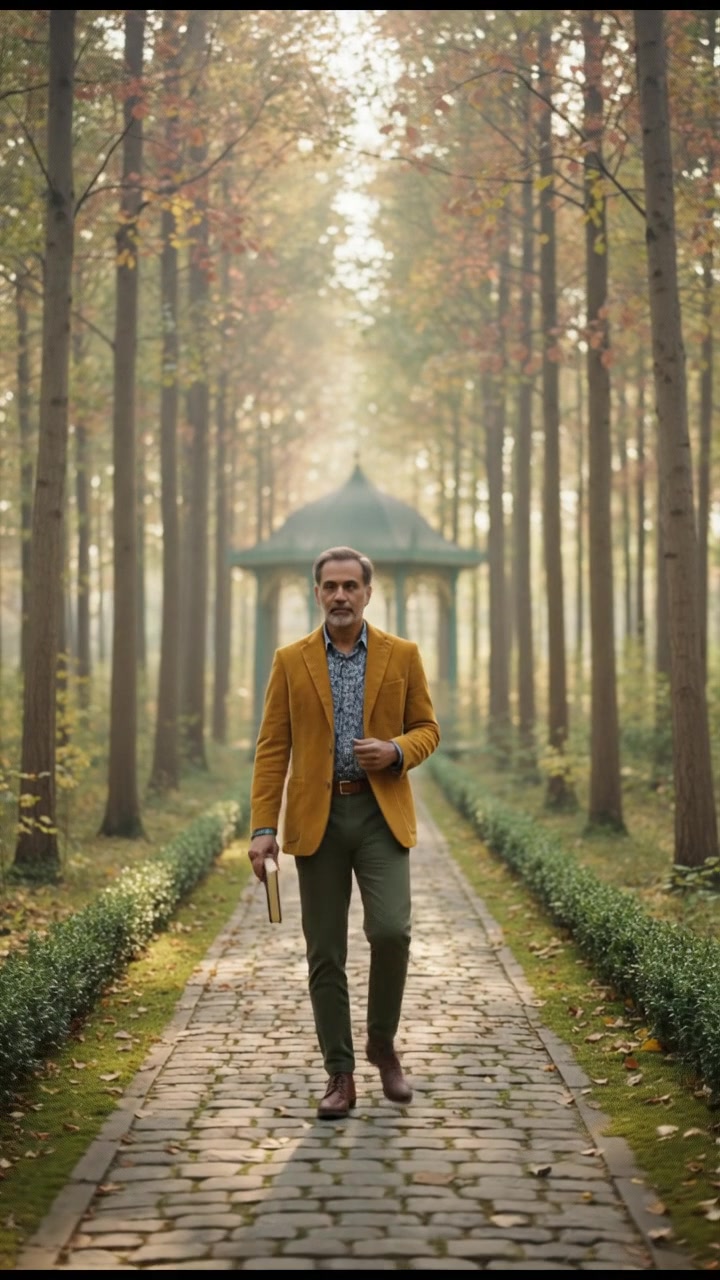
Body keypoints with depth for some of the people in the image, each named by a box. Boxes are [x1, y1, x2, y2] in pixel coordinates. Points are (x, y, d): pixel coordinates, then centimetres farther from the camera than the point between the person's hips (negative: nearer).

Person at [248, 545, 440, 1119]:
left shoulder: (402, 655, 6)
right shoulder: (291, 660, 5)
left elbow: (427, 728, 10)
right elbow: (273, 747, 2)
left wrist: (396, 751, -13)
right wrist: (263, 827, -6)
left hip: (382, 813, 0)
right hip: (318, 816, 1)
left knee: (391, 930, -15)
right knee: (325, 953, 2)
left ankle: (383, 1040, 10)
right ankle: (340, 1075, 11)